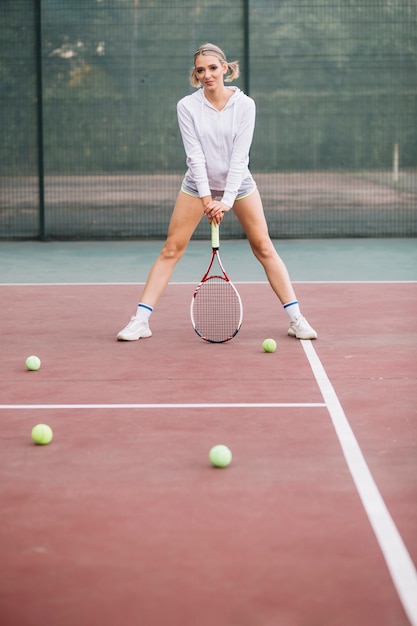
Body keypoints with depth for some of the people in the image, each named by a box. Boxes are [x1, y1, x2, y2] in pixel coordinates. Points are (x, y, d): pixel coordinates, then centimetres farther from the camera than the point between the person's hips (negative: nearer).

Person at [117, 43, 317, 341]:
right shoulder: (187, 106, -11)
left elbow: (239, 156, -18)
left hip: (238, 182, 0)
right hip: (198, 184, 0)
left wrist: (227, 200, -25)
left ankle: (296, 318, 2)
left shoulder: (244, 104, -13)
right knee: (171, 249, -4)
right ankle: (141, 320, -3)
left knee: (263, 247, -3)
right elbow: (195, 155, -16)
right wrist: (206, 197, -23)